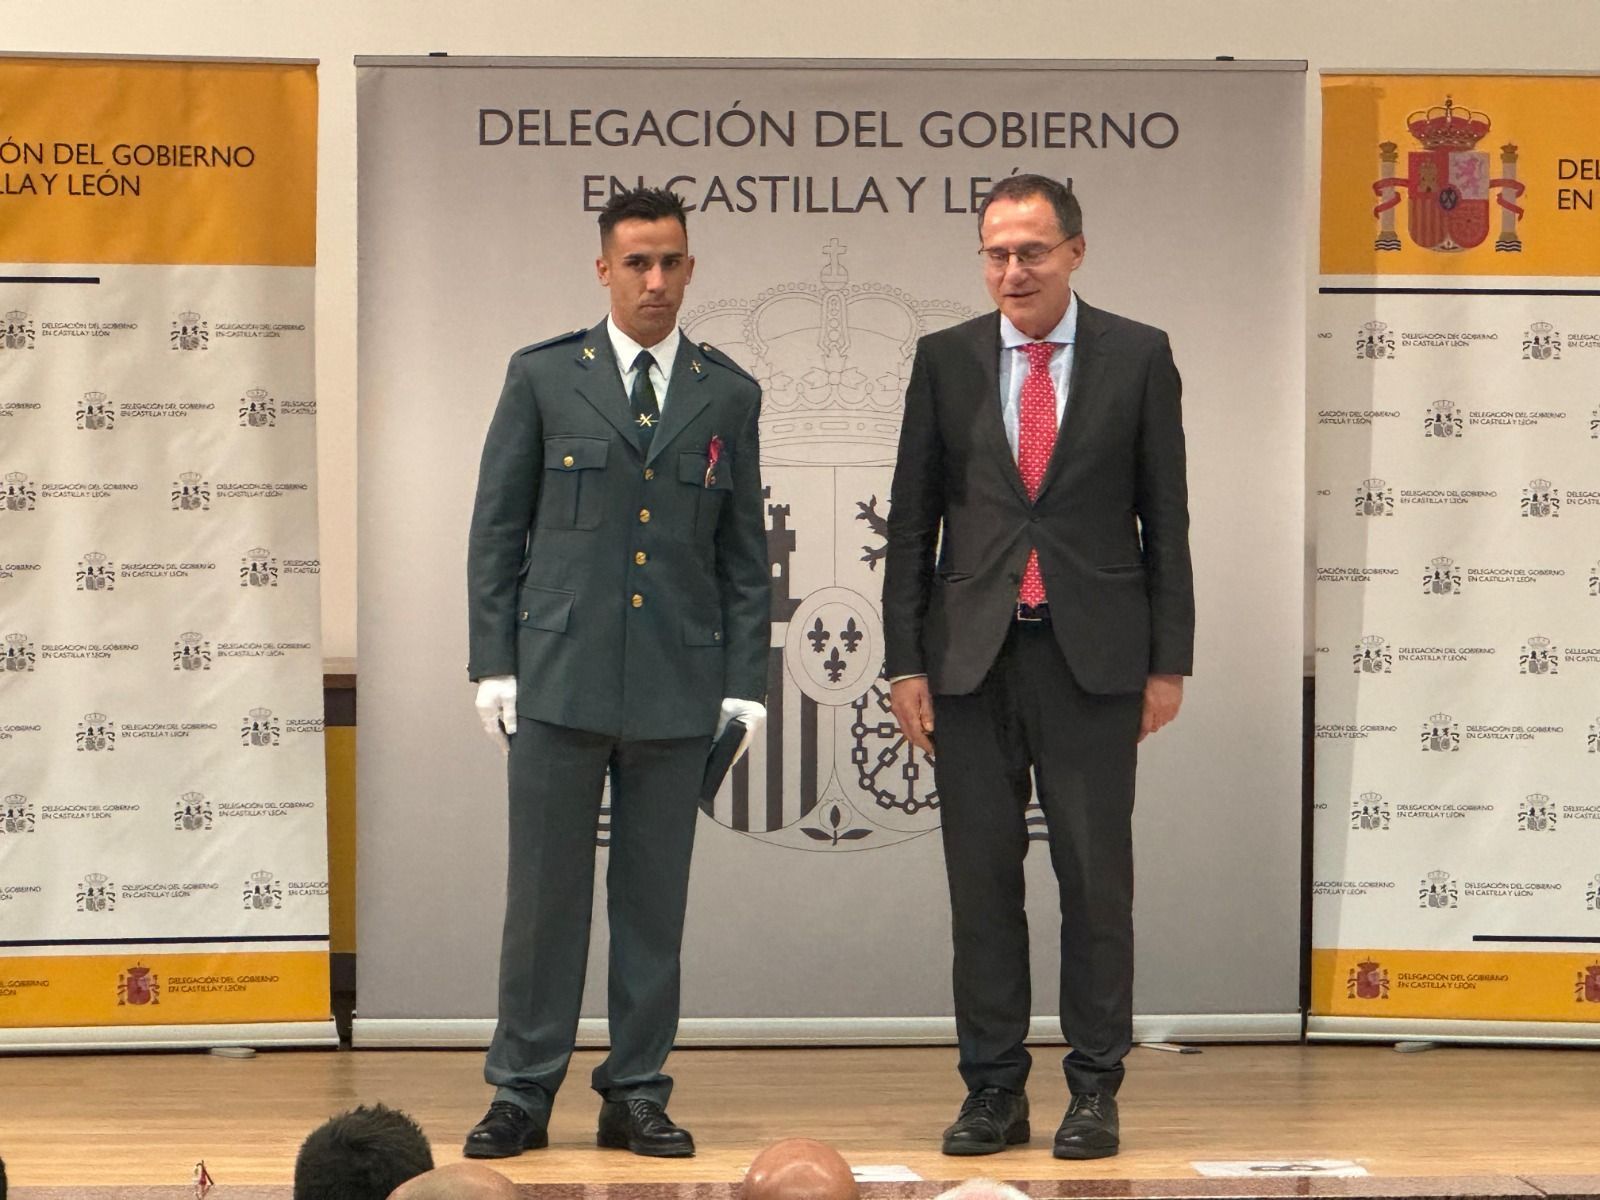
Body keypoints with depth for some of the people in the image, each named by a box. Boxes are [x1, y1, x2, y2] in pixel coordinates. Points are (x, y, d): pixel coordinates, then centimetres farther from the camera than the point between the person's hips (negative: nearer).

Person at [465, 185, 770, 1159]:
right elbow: (497, 530, 5)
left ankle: (637, 1096, 14)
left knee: (655, 898, 6)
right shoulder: (542, 377, 4)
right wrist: (494, 662, -2)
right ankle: (523, 1095, 9)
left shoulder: (729, 395, 9)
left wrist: (745, 680, 4)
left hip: (677, 684, 2)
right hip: (559, 677, -1)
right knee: (544, 892, 1)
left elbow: (746, 552, 10)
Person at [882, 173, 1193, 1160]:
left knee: (1096, 876, 1)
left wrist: (1169, 662, -1)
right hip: (972, 656, 2)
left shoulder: (1138, 357, 3)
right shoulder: (945, 360, 7)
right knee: (982, 877, 4)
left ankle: (1096, 1090, 10)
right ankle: (994, 1092, 11)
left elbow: (1166, 516, 4)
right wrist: (905, 661, 2)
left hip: (1093, 655, -2)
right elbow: (912, 519, 8)